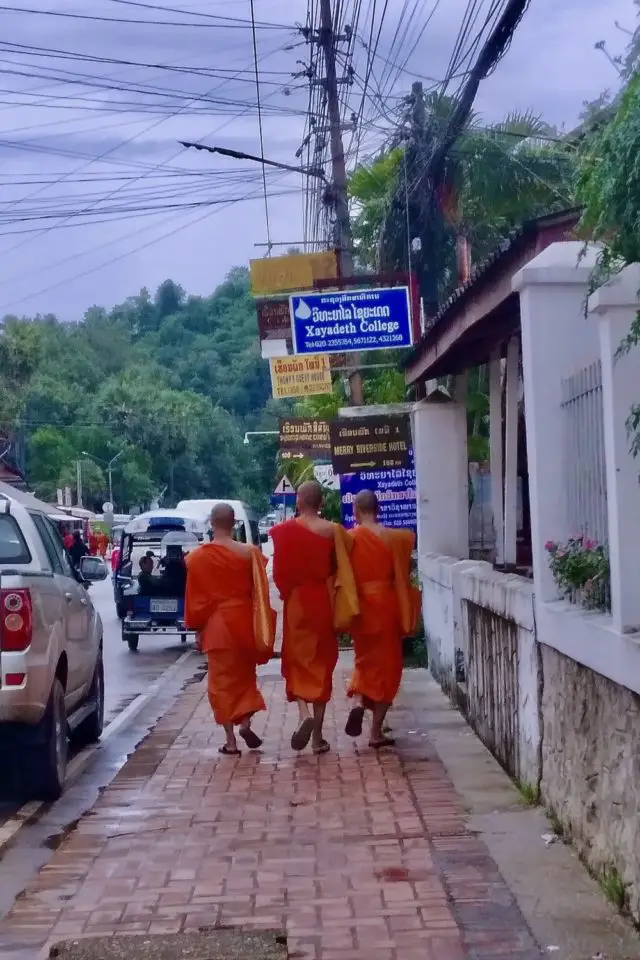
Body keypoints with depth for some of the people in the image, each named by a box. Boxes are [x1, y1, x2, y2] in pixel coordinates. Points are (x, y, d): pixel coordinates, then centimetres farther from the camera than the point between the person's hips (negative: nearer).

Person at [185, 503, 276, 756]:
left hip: (217, 624, -1)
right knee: (245, 674, 19)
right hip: (244, 621, 1)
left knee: (222, 679, 6)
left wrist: (196, 627, 10)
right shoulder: (249, 553, -6)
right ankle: (245, 722, 0)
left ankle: (231, 740, 4)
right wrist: (261, 629, 5)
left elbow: (194, 597, -1)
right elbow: (260, 593, -3)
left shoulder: (197, 557, -6)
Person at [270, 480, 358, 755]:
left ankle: (303, 713, -17)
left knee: (297, 660, 11)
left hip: (297, 602, -1)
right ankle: (318, 736, 8)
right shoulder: (333, 531, -5)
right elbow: (341, 571, -2)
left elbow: (279, 572, -5)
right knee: (322, 664, 8)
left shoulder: (285, 531, -6)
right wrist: (341, 611, 7)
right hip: (324, 602, 1)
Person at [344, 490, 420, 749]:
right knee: (386, 665, 7)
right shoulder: (393, 538, -6)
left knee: (367, 660, 21)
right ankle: (377, 731, 4)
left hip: (359, 607, 2)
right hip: (385, 606, -1)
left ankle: (360, 704, -4)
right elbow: (402, 577, 0)